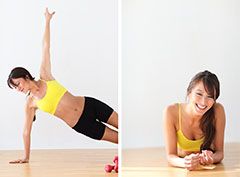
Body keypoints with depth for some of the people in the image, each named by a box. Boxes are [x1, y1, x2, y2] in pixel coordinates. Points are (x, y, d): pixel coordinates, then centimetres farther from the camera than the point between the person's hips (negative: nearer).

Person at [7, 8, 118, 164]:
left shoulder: (45, 77, -3)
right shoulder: (30, 104, -2)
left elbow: (46, 47, -1)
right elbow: (26, 131, 4)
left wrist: (47, 21, 3)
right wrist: (26, 157, 7)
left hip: (89, 105, 1)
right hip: (81, 125, -1)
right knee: (118, 139, -4)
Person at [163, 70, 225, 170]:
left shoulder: (218, 111, -21)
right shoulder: (171, 112, -23)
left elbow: (219, 152, -13)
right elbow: (170, 155, -20)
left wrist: (211, 158, -35)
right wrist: (184, 163, -41)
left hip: (208, 170, 2)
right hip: (181, 170, -2)